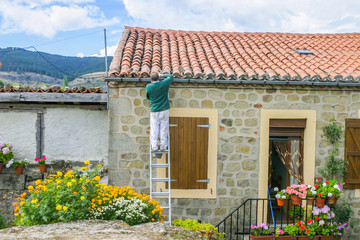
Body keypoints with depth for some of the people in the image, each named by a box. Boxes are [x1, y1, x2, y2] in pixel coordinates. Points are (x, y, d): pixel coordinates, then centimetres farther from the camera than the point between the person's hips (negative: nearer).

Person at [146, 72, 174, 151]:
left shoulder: (148, 87, -7)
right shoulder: (164, 84, -8)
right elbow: (171, 76, 9)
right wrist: (162, 75, 16)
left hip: (154, 111, 0)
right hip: (164, 110, 0)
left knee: (154, 129, 8)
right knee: (164, 129, 7)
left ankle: (154, 146, 10)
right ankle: (163, 146, 11)